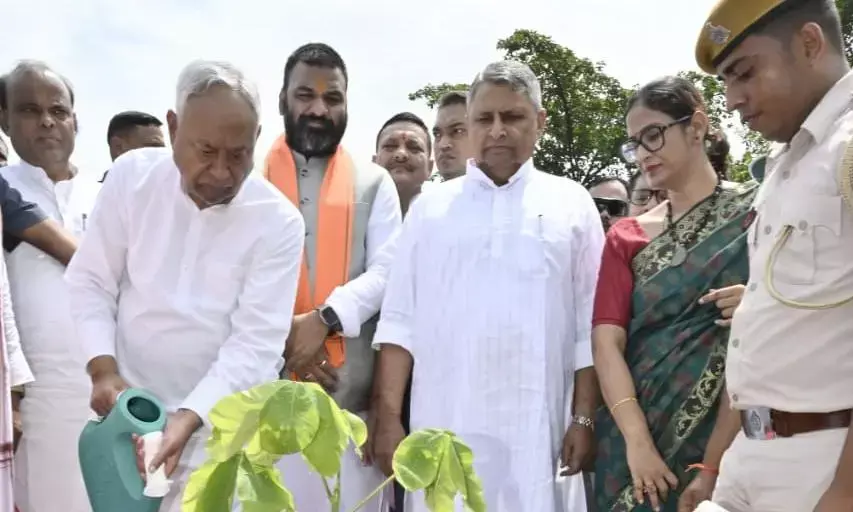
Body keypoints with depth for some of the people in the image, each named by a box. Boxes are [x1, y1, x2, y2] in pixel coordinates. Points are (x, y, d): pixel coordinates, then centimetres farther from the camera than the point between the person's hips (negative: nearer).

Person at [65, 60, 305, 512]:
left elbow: (254, 343, -16)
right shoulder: (131, 175, -7)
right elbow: (90, 281, 0)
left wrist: (188, 417, -26)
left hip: (220, 426, -2)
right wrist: (103, 368, -12)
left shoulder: (279, 222, -14)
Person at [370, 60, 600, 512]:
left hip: (537, 431, 0)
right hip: (443, 429, 1)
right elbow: (399, 320, 4)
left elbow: (589, 326, 4)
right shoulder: (431, 207, 8)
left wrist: (584, 418, -1)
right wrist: (387, 416, -3)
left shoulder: (572, 205, 6)